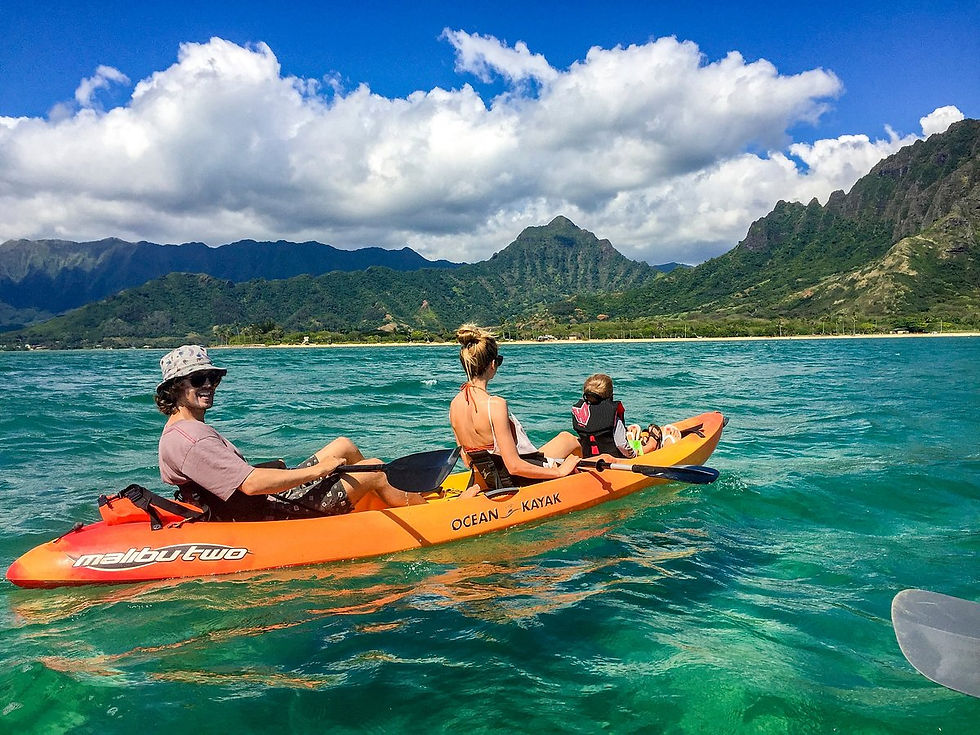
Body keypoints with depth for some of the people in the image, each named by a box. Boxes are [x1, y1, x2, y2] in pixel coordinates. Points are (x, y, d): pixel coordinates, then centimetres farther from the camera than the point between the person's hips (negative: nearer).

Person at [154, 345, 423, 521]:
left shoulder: (178, 432, 11)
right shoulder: (192, 439, -23)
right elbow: (252, 484, -29)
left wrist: (270, 466, 7)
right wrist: (318, 470, -22)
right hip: (270, 516, -10)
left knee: (344, 446, 15)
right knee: (375, 470, -4)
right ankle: (419, 503, 23)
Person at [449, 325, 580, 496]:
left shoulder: (455, 404, -6)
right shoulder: (495, 404, -28)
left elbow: (468, 460, 4)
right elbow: (514, 466, -26)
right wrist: (559, 472, -14)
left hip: (492, 480, 8)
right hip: (521, 480, -8)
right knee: (569, 439, 24)